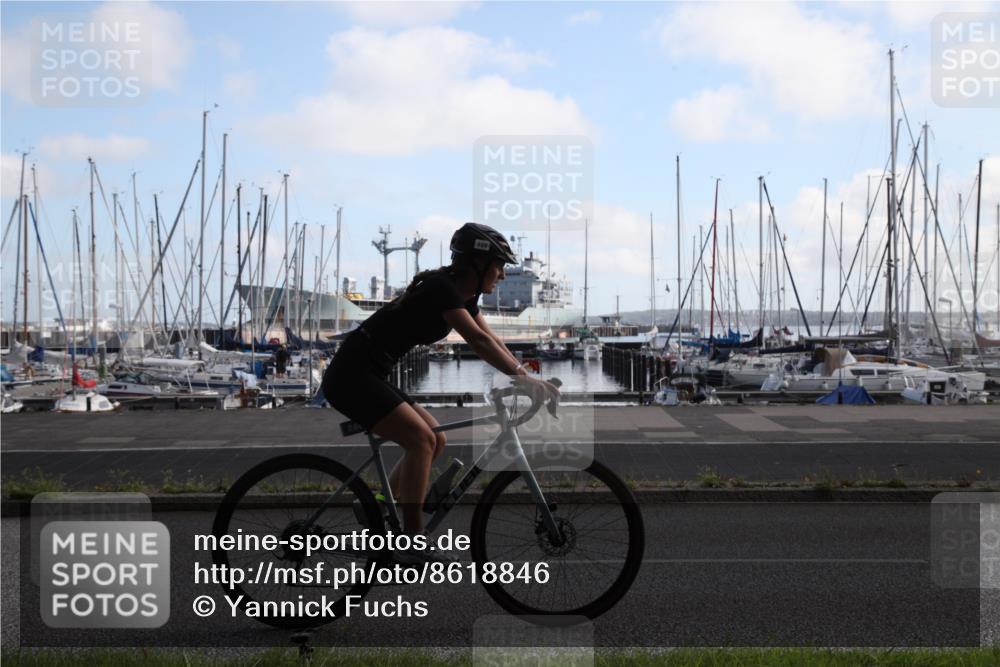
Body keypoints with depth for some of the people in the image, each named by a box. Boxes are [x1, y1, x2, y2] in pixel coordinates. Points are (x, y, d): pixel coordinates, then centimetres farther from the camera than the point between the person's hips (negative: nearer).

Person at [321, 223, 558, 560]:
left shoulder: (463, 294, 10)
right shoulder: (441, 288, -19)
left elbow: (493, 341, 10)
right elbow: (478, 341, -27)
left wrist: (526, 375, 0)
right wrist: (523, 378, -29)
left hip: (369, 376, 10)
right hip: (351, 375, -10)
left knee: (436, 440, 8)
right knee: (421, 439, -18)